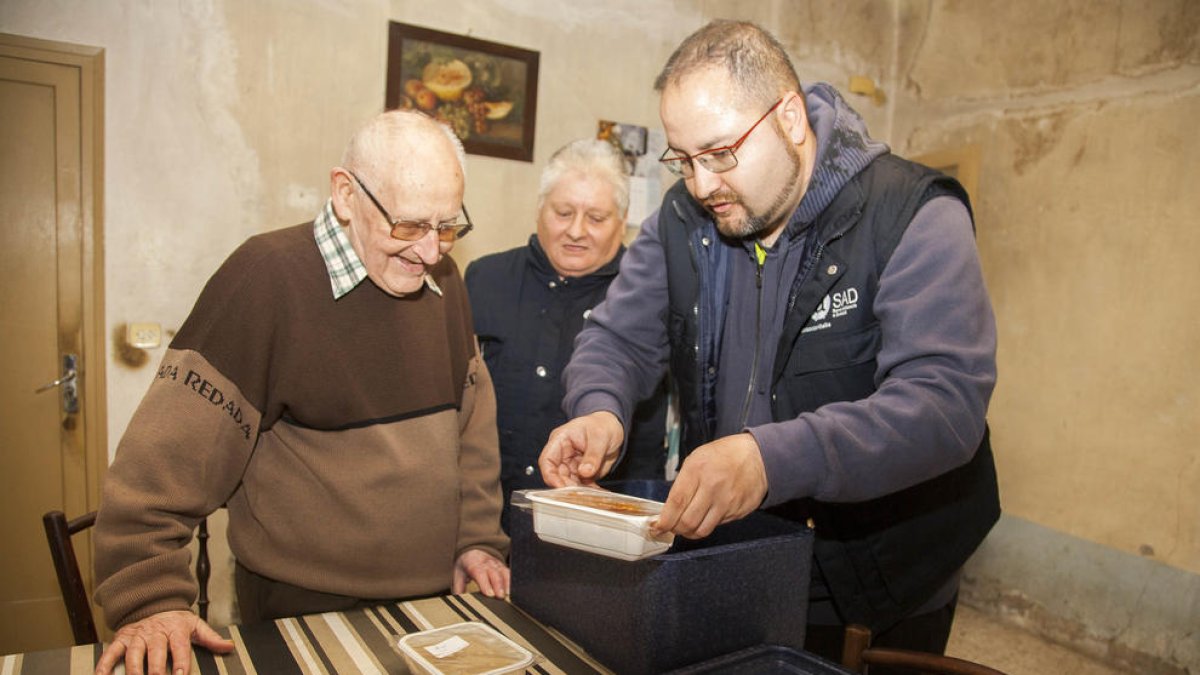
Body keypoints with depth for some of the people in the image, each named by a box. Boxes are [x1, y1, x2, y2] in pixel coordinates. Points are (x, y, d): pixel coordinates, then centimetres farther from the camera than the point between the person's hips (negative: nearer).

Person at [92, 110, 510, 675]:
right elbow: (168, 454, -19)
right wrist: (150, 601, -21)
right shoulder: (267, 276, -19)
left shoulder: (442, 279, 1)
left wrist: (478, 538, 4)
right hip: (302, 609, -6)